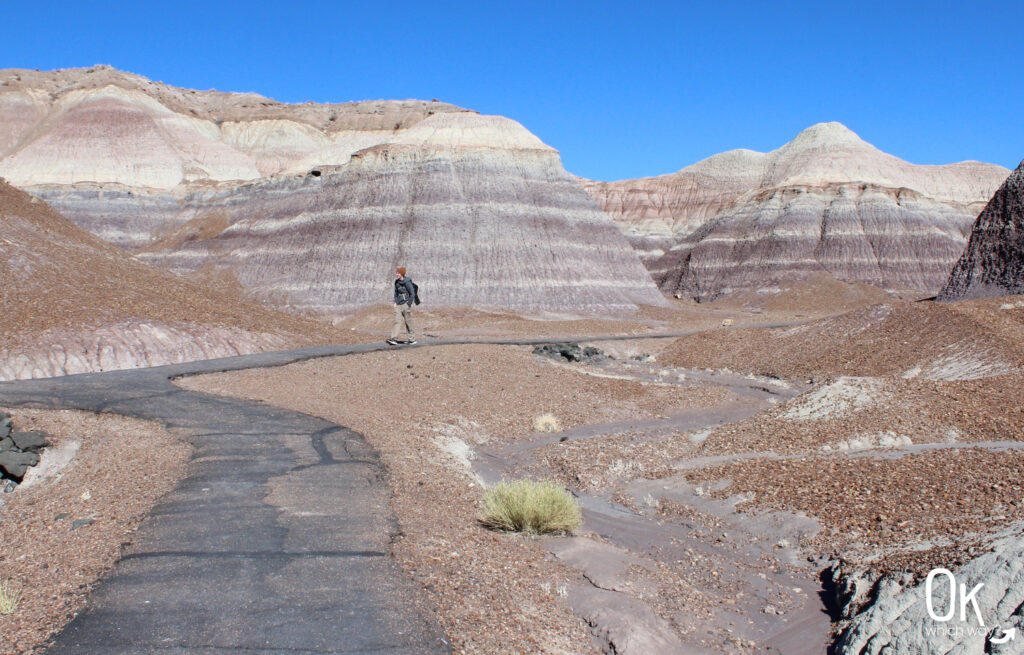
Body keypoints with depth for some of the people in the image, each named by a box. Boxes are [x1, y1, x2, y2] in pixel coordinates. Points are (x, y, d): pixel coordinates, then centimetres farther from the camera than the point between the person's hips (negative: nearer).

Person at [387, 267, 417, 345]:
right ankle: (394, 339, -13)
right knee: (397, 321, -5)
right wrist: (395, 302, 12)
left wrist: (409, 304, -13)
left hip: (406, 304, -6)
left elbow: (412, 294, -11)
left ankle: (412, 339, 14)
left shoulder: (407, 282, -12)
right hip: (399, 305, 6)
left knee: (408, 322, 2)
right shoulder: (397, 282, 9)